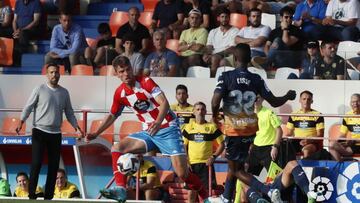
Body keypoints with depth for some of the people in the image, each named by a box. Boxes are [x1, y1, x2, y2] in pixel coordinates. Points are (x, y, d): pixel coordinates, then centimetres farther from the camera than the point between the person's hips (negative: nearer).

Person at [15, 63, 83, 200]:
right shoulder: (40, 89, -2)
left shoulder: (64, 92, 10)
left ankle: (48, 196, 9)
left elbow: (69, 112, 15)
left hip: (55, 133, 4)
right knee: (36, 163, -8)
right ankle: (31, 194, -3)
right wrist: (21, 122, -17)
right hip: (40, 131, -4)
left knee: (54, 165, 3)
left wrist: (76, 126, 2)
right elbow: (28, 107, -4)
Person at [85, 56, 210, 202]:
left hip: (167, 129, -6)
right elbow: (112, 116, 18)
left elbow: (164, 103, -25)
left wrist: (158, 122, -43)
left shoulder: (146, 82, -13)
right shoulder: (120, 93, 2)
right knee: (117, 149, -10)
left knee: (182, 173, -16)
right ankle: (120, 190, -17)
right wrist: (95, 134, 11)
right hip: (148, 133, 6)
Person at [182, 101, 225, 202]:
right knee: (191, 192, 3)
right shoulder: (188, 127, 7)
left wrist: (214, 156, -7)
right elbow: (183, 146, 10)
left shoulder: (212, 127, 2)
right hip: (191, 164, 1)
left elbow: (221, 144, 6)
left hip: (206, 163, -1)